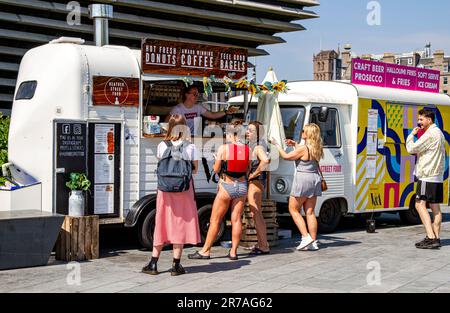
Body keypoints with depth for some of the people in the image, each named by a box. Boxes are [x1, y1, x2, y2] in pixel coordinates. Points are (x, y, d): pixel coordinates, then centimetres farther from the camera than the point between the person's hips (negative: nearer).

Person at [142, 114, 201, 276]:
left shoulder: (162, 146, -2)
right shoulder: (191, 147, -5)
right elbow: (195, 170, 2)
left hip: (165, 189, 2)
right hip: (184, 190, -2)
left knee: (162, 225, 11)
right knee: (180, 226, 6)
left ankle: (153, 264, 13)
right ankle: (176, 265, 8)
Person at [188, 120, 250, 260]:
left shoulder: (223, 148, -10)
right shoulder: (247, 149, 1)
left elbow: (216, 169, -6)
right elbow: (247, 170, 7)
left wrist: (216, 160, 12)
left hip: (226, 186, -4)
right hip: (242, 186, 4)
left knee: (215, 221, 4)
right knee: (236, 220, 7)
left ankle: (205, 251, 9)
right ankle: (233, 252, 9)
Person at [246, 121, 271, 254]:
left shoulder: (258, 147, -15)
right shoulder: (252, 145, 15)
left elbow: (265, 160, -35)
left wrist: (255, 173, -25)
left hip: (256, 181, -10)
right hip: (253, 182, 10)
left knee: (256, 214, -9)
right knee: (257, 215, 16)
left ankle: (264, 246, -6)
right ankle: (262, 244, 24)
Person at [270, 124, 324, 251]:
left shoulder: (303, 148, -16)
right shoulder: (317, 148, 7)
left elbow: (286, 156, -7)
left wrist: (277, 145, 4)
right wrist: (294, 144, 24)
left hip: (303, 179, -8)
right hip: (315, 179, 8)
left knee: (293, 209, 5)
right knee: (310, 212, 9)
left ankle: (305, 237, -5)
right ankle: (313, 242, 8)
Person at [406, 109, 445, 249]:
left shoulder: (430, 134, -15)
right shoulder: (439, 133, 18)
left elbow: (411, 148, -16)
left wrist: (411, 135, -1)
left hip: (427, 176, -10)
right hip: (438, 176, 10)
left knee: (420, 205, -11)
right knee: (435, 207, 10)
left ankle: (431, 238, -18)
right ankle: (436, 238, 12)